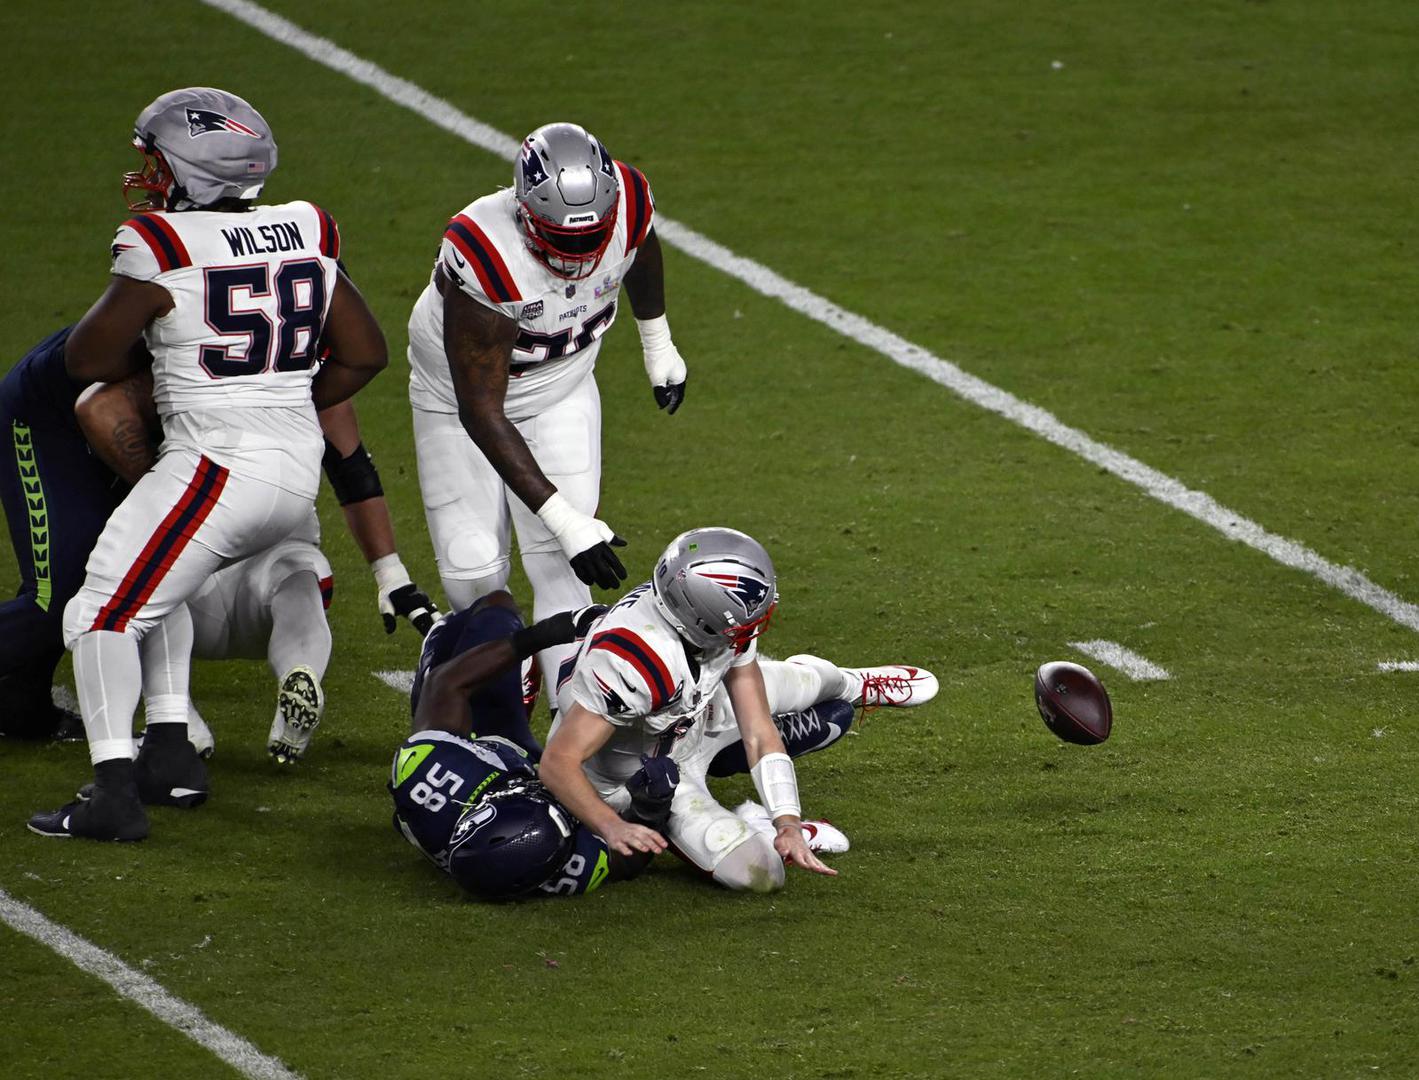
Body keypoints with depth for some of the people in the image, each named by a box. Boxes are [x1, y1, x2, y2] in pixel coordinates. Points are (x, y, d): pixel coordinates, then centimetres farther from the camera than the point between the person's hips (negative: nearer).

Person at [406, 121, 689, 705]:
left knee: (560, 568, -12)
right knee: (473, 572, -6)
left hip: (561, 391, 3)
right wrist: (564, 519, -38)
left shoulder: (627, 203, -27)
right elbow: (481, 413, -35)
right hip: (463, 396, -3)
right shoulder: (483, 256, -39)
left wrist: (658, 345, 20)